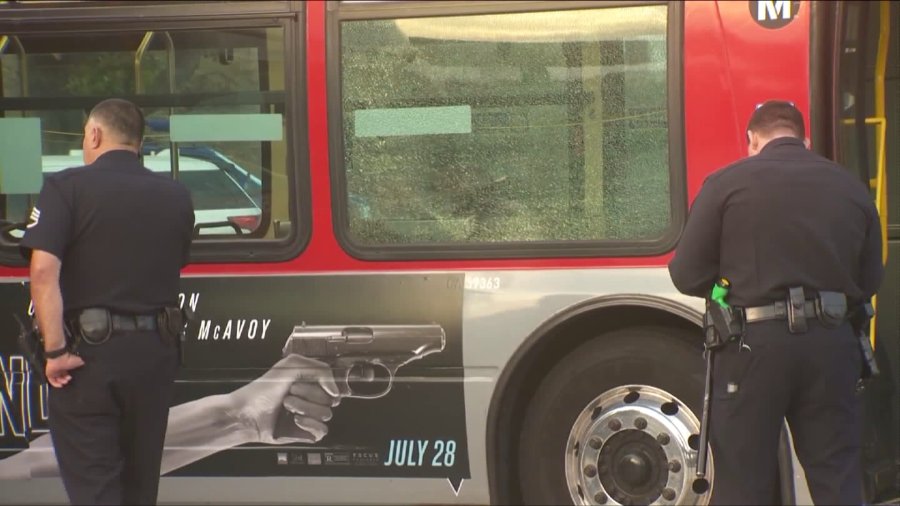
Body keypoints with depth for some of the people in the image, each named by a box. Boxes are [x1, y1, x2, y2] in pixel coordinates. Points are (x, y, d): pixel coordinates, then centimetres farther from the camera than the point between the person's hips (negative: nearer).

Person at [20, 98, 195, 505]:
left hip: (89, 352, -4)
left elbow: (44, 270, -17)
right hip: (156, 351, 4)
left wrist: (55, 350, -17)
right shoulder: (177, 196, 6)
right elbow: (174, 269, 11)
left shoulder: (67, 187, -7)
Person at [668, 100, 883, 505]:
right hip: (831, 347, 3)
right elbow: (869, 282, 10)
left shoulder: (726, 184, -3)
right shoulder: (851, 188, 8)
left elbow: (687, 275, -3)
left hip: (755, 345, -3)